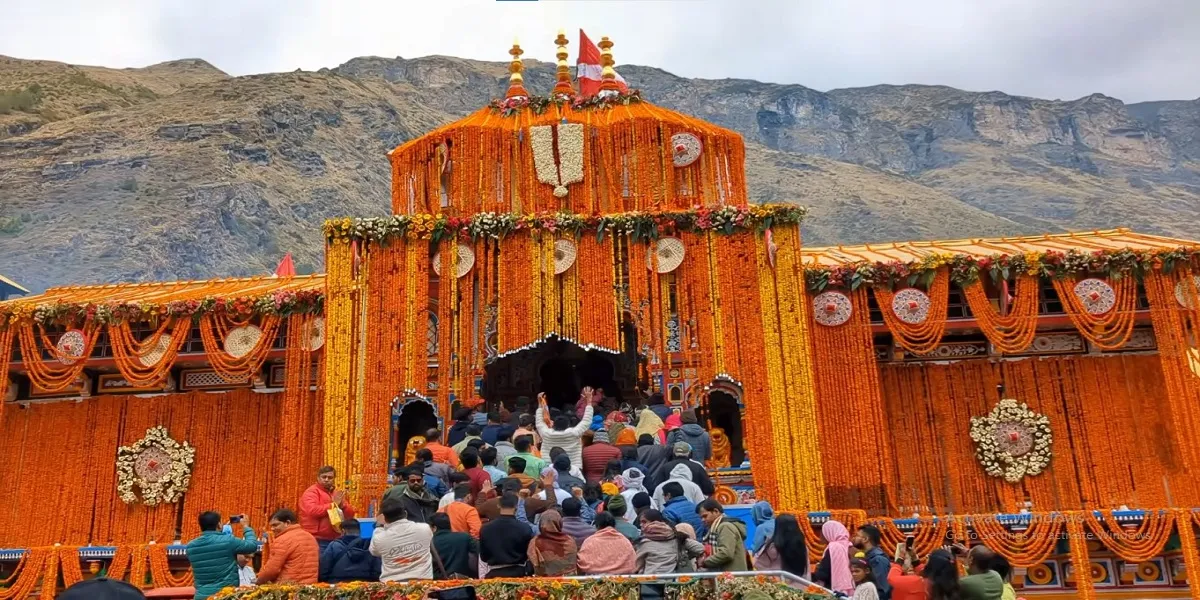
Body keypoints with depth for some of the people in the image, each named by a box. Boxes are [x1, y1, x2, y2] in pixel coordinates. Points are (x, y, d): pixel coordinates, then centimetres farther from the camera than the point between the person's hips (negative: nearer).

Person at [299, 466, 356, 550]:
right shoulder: (312, 492, -5)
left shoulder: (336, 493, 15)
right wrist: (333, 505, -14)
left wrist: (342, 504, -7)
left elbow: (350, 515, 13)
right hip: (317, 541, -7)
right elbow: (312, 510, -24)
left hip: (334, 540, 7)